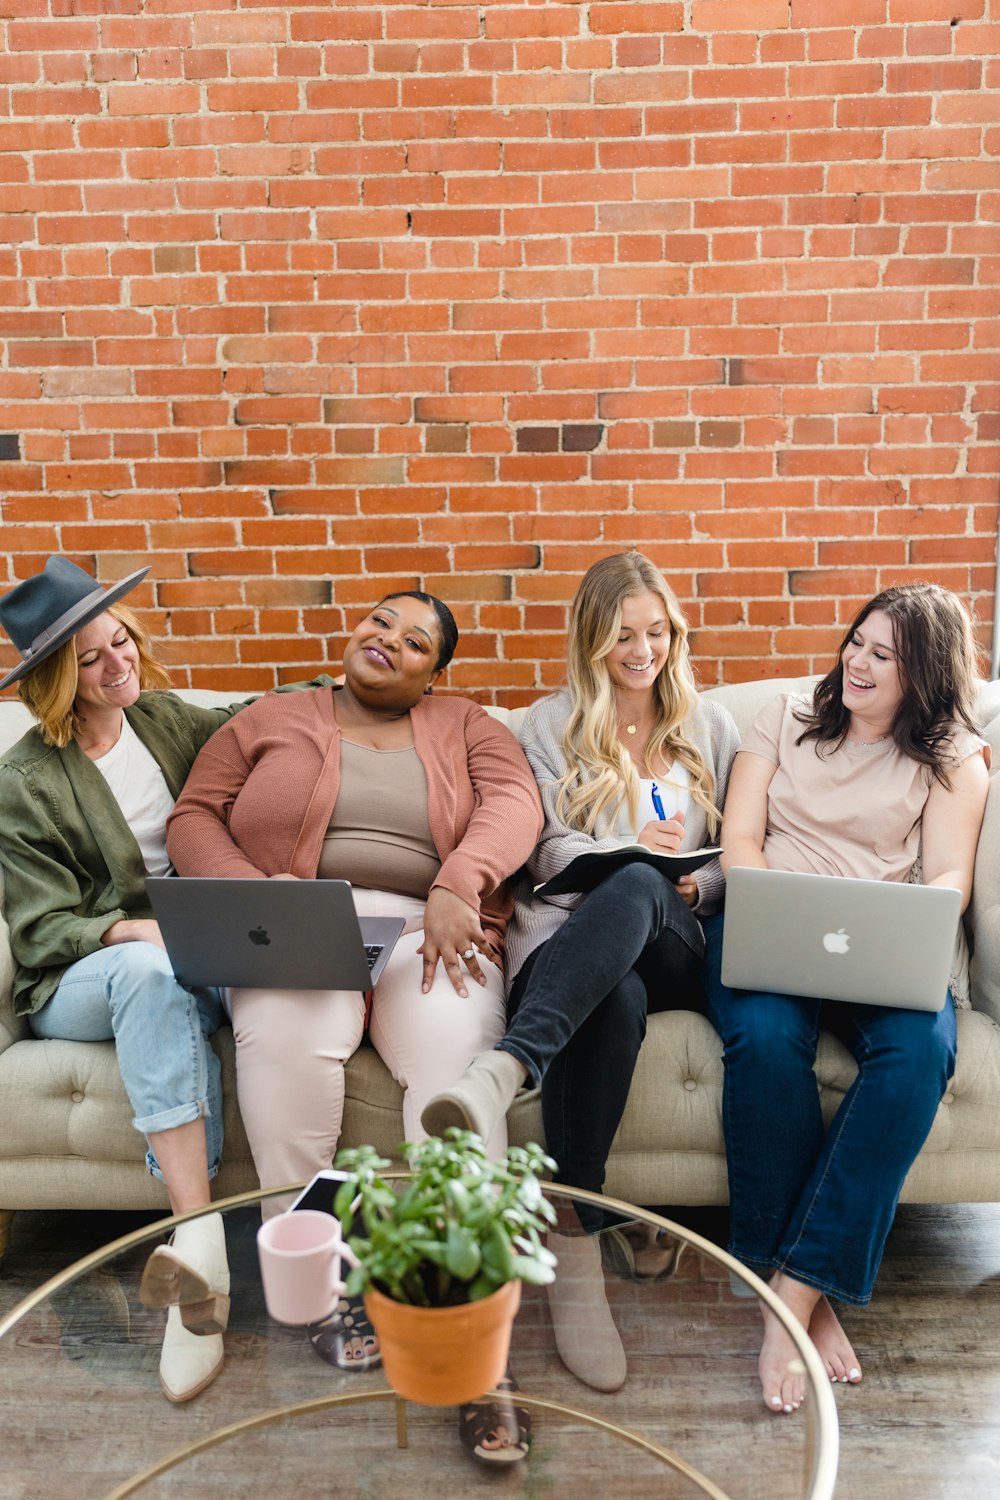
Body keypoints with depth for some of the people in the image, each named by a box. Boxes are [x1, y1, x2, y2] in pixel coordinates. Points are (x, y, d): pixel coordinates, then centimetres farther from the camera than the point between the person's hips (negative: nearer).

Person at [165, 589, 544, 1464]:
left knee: (458, 1051, -30)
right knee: (283, 1032, -34)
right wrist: (249, 889, -10)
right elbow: (193, 818, 11)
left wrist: (459, 881, -21)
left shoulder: (466, 727, 17)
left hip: (429, 932, 0)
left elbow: (514, 801, -1)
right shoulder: (267, 723, 18)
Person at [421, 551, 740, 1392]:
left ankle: (504, 1070, -55)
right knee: (613, 1002, -41)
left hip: (674, 944, 1)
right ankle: (575, 1264, -39)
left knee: (638, 890, -39)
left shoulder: (710, 727, 23)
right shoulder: (551, 726, 19)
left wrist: (695, 885, -5)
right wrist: (628, 848, -12)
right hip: (569, 931, 0)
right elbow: (543, 851, 8)